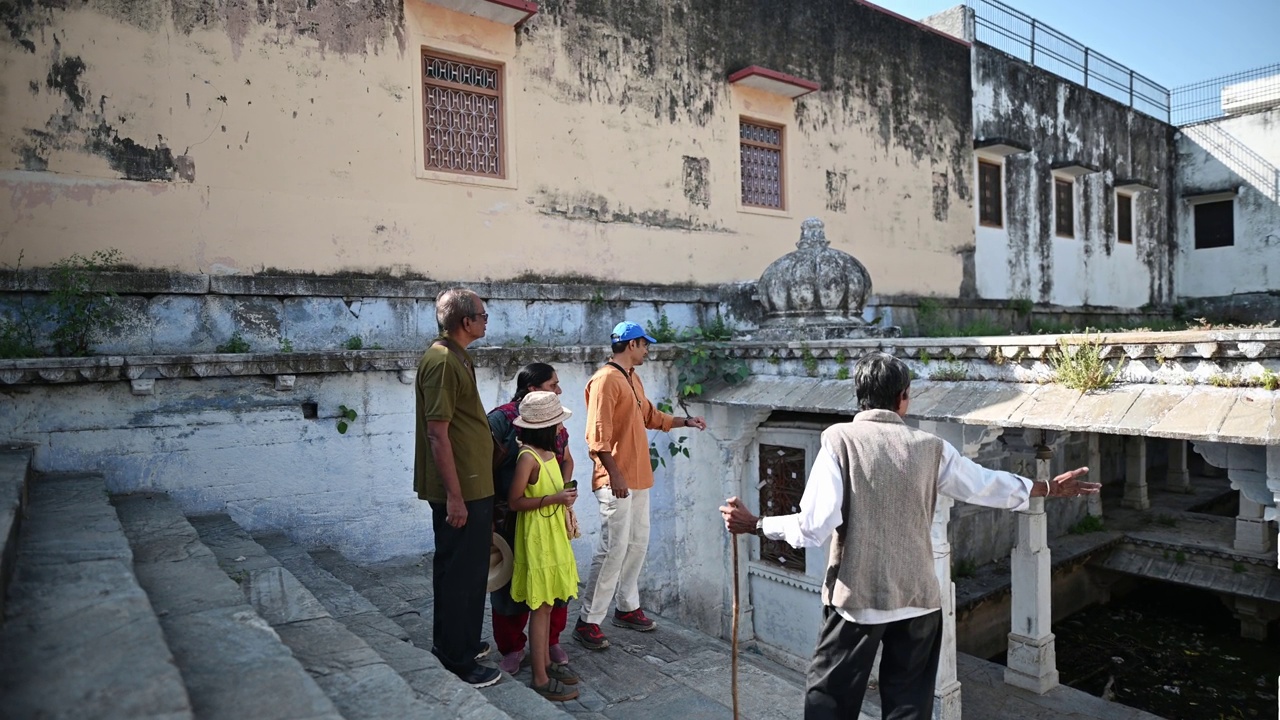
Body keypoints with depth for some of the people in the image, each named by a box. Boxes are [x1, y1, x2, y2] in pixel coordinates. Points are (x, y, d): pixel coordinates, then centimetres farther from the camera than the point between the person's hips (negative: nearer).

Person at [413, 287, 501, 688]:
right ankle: (456, 660, 15)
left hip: (474, 484, 10)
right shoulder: (442, 361, -19)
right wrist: (454, 496, -21)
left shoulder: (456, 357, 13)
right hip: (459, 489, -10)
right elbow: (437, 434, -22)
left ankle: (462, 643, 34)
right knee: (457, 572, 2)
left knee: (472, 568, 19)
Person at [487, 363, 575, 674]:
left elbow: (567, 460, 18)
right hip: (511, 517, -5)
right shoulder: (501, 419, -14)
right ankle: (512, 648, 26)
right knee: (512, 582, 8)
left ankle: (551, 641, 30)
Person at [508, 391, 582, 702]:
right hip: (538, 537, -9)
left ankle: (546, 663, 30)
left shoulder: (549, 452, 7)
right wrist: (554, 498, -24)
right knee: (541, 607, 0)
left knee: (547, 604, 17)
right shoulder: (528, 457, -21)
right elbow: (515, 501, -19)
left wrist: (564, 495, 6)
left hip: (553, 533, 9)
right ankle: (540, 678, 10)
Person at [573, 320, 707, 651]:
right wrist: (614, 473, -25)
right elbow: (597, 434, -21)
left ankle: (627, 608, 28)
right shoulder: (606, 379, -15)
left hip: (639, 478, 10)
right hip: (617, 481, -10)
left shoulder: (633, 379, 16)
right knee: (613, 549, -8)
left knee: (637, 544, 15)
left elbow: (650, 416, 30)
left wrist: (685, 422, 30)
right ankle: (588, 622, 2)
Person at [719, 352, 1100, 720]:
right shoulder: (930, 447, -1)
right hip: (917, 598, 3)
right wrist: (1051, 488, 30)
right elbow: (987, 485, 13)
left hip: (856, 597, -3)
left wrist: (754, 524, -4)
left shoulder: (840, 440, -11)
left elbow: (814, 527, -17)